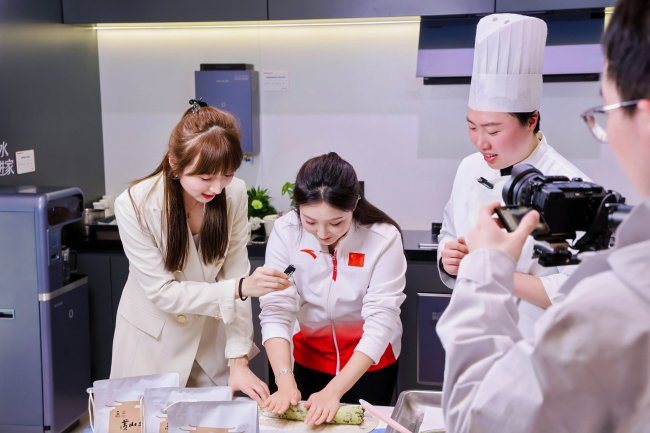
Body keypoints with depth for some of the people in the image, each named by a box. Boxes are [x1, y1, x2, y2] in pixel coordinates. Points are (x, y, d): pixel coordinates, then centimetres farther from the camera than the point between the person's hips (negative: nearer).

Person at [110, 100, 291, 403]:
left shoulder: (235, 193, -16)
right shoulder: (135, 205, -24)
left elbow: (235, 275, -12)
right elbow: (163, 292, -21)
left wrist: (238, 360, -15)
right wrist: (241, 288, -32)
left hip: (211, 336, 3)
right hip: (154, 339, -2)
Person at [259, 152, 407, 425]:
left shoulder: (383, 239, -26)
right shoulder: (285, 232, -21)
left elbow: (380, 324, -27)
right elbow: (275, 311, -21)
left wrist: (334, 391, -34)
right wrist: (285, 382, -33)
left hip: (370, 363, -1)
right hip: (310, 357, 2)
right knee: (306, 422, 17)